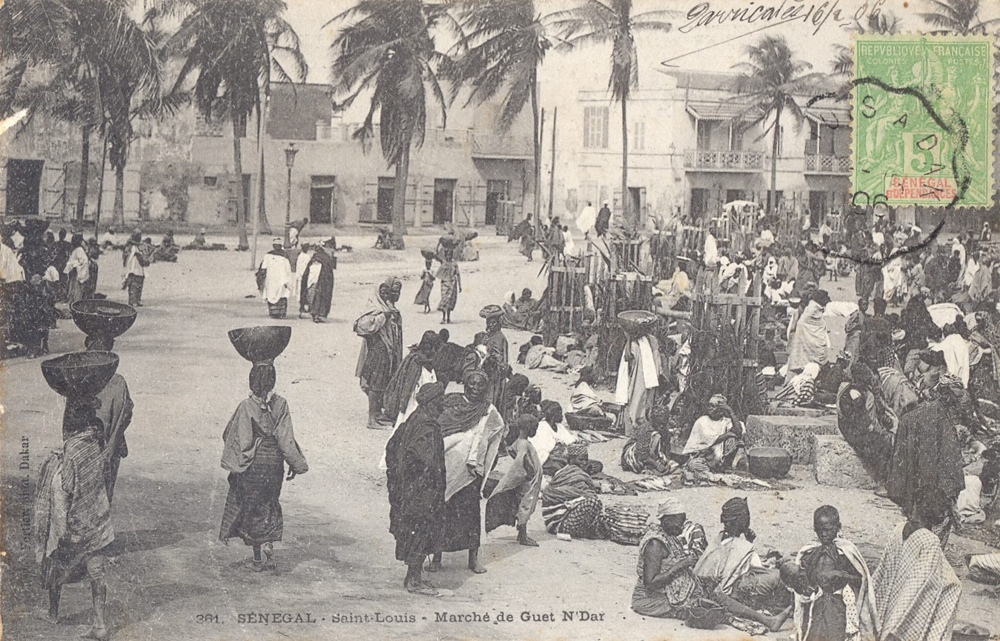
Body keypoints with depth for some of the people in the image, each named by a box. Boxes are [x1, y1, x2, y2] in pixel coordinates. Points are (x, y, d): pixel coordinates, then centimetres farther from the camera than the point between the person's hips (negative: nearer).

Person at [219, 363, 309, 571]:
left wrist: (233, 464, 2)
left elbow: (235, 438, -10)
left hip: (251, 466, -2)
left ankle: (257, 559, 14)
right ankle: (269, 544, 1)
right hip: (274, 464, 2)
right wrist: (296, 465, 1)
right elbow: (286, 439, -7)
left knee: (251, 509, 10)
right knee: (270, 506, 21)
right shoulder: (280, 405, -8)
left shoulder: (246, 407, -13)